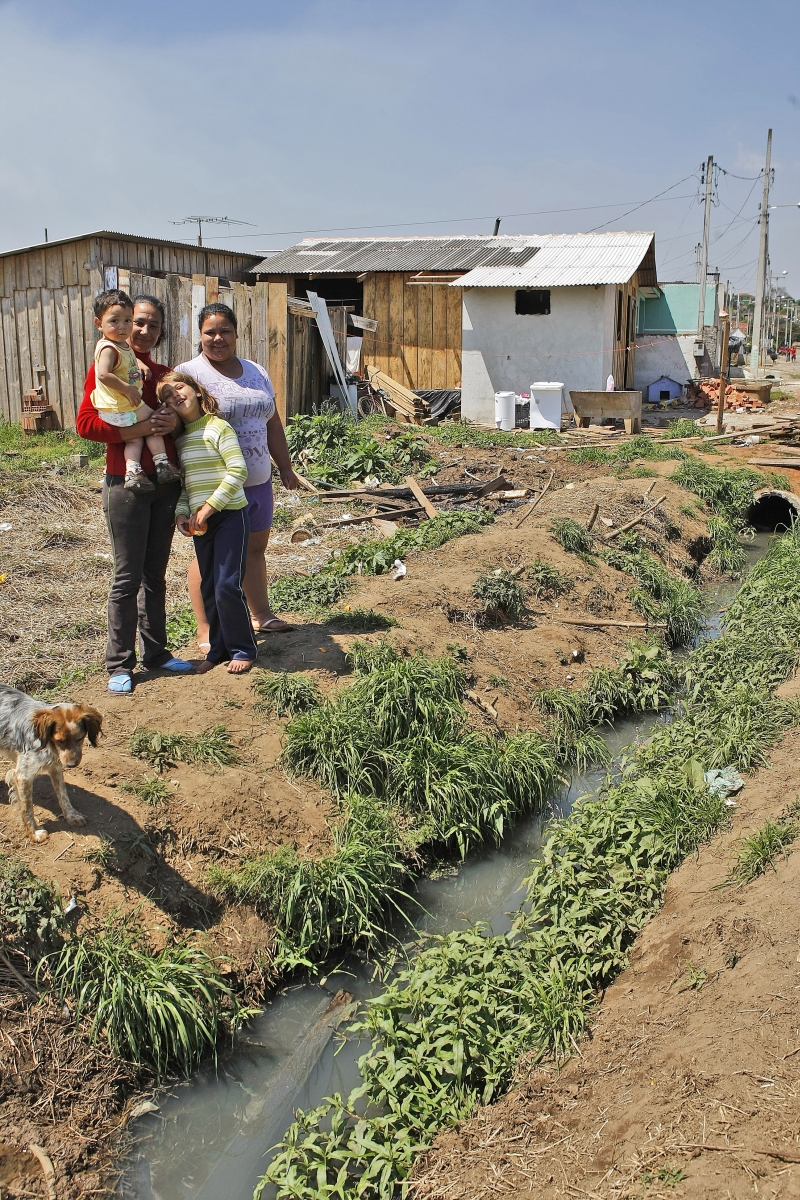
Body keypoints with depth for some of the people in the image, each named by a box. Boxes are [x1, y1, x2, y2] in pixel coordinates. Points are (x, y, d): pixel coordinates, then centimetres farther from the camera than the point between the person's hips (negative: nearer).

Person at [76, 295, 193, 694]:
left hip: (165, 481, 5)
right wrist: (136, 430, -23)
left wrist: (175, 420, -6)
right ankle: (119, 664, 7)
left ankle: (156, 653, 21)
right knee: (127, 577, -2)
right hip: (125, 482, -5)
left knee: (155, 574, 12)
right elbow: (85, 423, -11)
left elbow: (186, 410, 18)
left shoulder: (163, 373, 12)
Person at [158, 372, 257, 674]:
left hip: (229, 516, -7)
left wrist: (209, 507, -17)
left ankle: (243, 649, 6)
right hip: (199, 521, 7)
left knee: (227, 586, -9)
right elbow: (180, 481, 13)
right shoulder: (179, 438, 11)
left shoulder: (218, 428, -9)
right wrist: (181, 512, -4)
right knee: (209, 589, 10)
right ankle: (219, 649, 22)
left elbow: (238, 471, -16)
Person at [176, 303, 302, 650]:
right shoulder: (189, 373, -8)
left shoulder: (256, 372, 12)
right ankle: (205, 630, 10)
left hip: (258, 481, 7)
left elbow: (272, 424, 18)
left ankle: (260, 614, 33)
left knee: (255, 548, 18)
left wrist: (285, 467, 19)